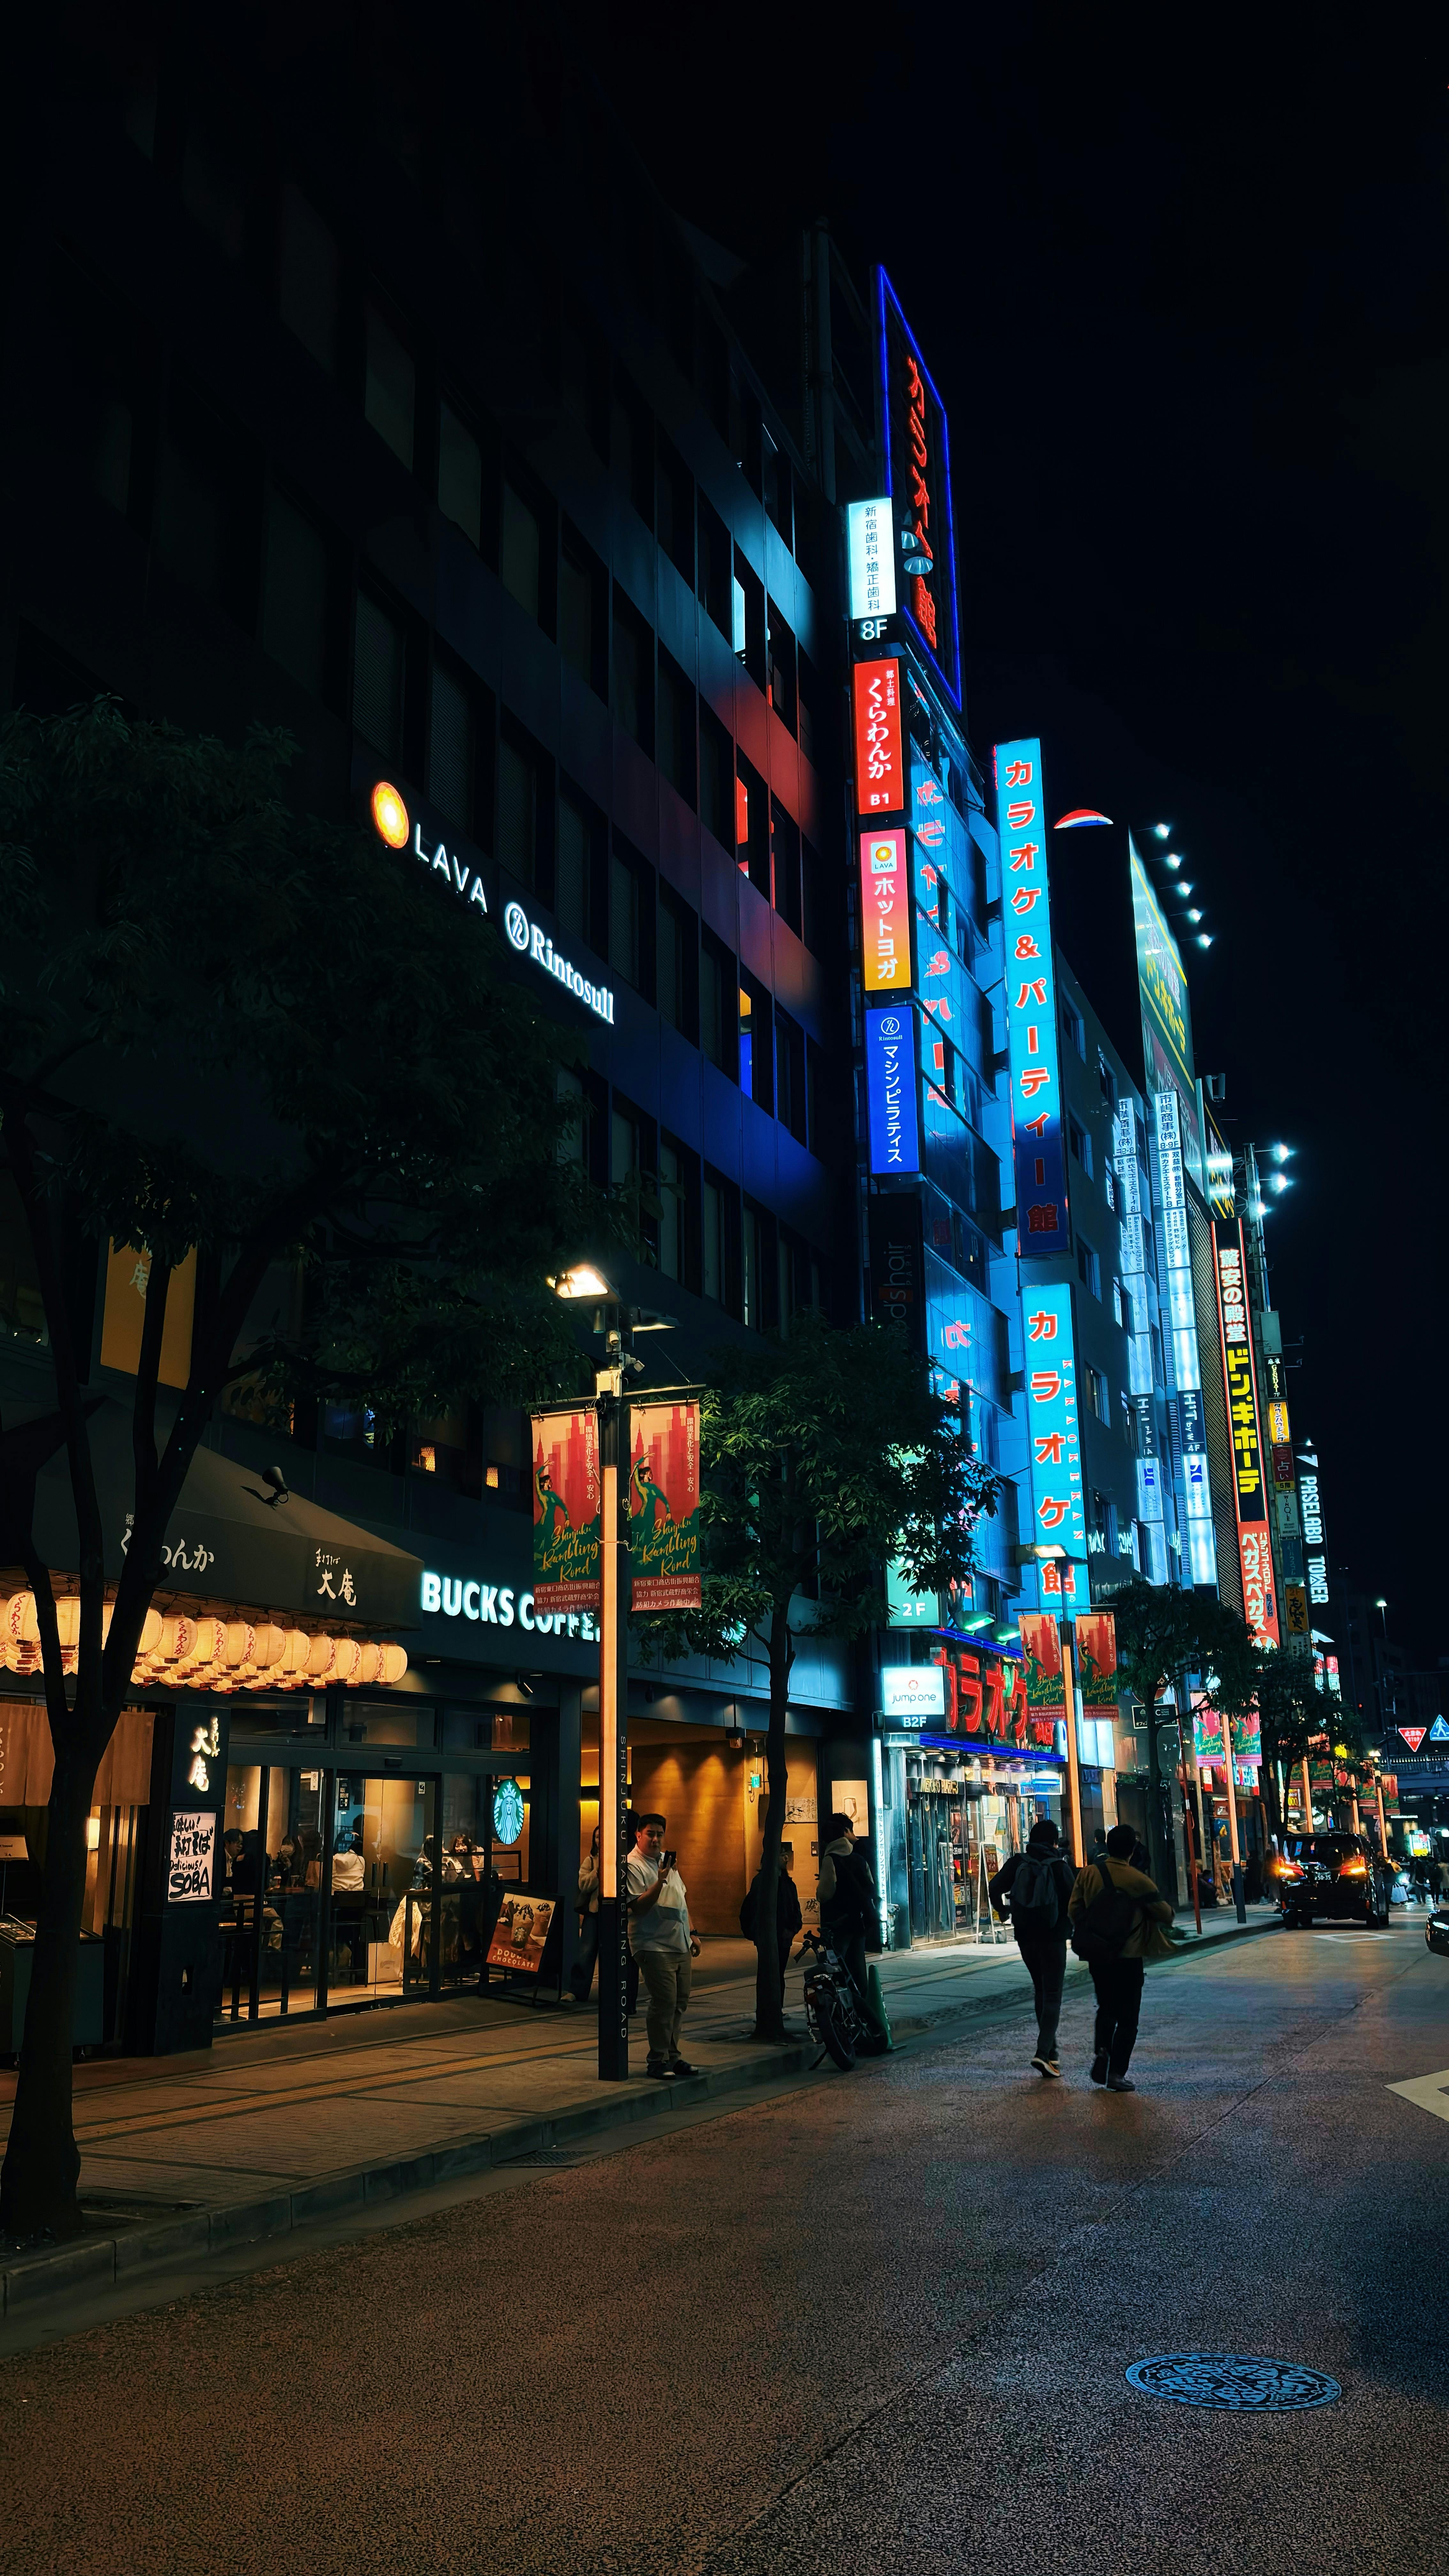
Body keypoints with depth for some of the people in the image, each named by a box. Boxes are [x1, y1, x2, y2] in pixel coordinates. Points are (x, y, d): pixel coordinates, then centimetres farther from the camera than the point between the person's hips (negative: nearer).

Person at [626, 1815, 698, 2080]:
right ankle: (658, 2061, -2)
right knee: (664, 2003, -11)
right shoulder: (633, 1865, -11)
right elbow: (639, 1907, -19)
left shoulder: (667, 1860, 15)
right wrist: (661, 1881, -29)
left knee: (681, 2001, 10)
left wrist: (691, 1933, 20)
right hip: (655, 1946, -8)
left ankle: (672, 2055, 19)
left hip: (680, 1944, 8)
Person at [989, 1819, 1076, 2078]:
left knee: (1041, 1992, 18)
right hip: (1053, 1937, -4)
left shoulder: (1018, 1862, 0)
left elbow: (995, 1889, -6)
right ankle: (1044, 2052, -16)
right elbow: (1074, 1899, -11)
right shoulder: (1060, 1866, -9)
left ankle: (1051, 2050, 22)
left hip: (1026, 1937, 4)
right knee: (1053, 1996, -1)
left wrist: (1004, 1911, 10)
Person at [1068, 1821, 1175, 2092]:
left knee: (1106, 2008, 23)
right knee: (1127, 2017, 6)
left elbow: (1074, 1909, 2)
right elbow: (1166, 1914, -6)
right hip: (1128, 1958, -4)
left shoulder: (1088, 1874, -2)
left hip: (1097, 1955, 4)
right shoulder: (1137, 1880, -14)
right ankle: (1117, 2073, 3)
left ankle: (1101, 2050, 4)